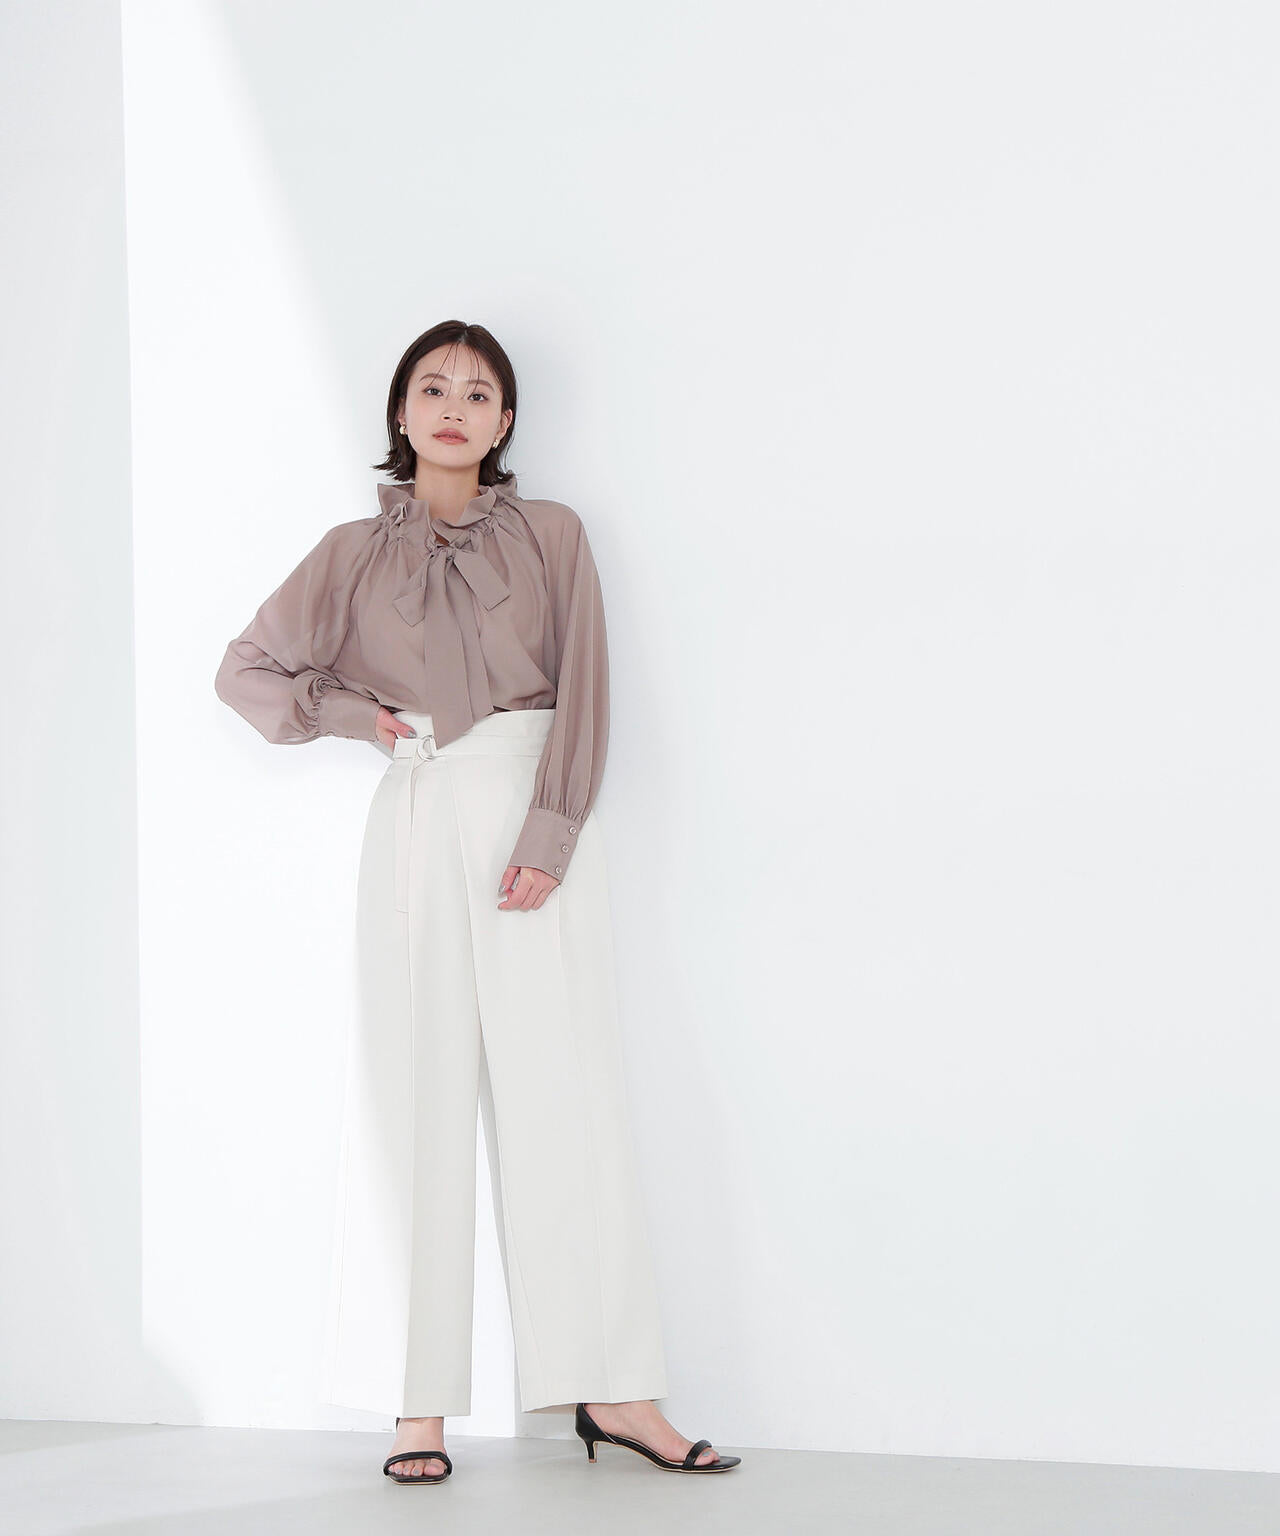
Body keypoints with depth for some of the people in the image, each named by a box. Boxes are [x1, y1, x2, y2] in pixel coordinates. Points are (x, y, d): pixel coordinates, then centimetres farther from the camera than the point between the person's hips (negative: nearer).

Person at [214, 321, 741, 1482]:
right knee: (416, 1095, -3)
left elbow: (581, 694, 1)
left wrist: (548, 837, -11)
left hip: (537, 815, 0)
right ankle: (421, 1405, 0)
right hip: (419, 821, 1)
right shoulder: (354, 554, 12)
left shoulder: (551, 536, 9)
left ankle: (613, 1388, -1)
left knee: (565, 1090, -4)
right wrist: (354, 715, 5)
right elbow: (246, 670, 20)